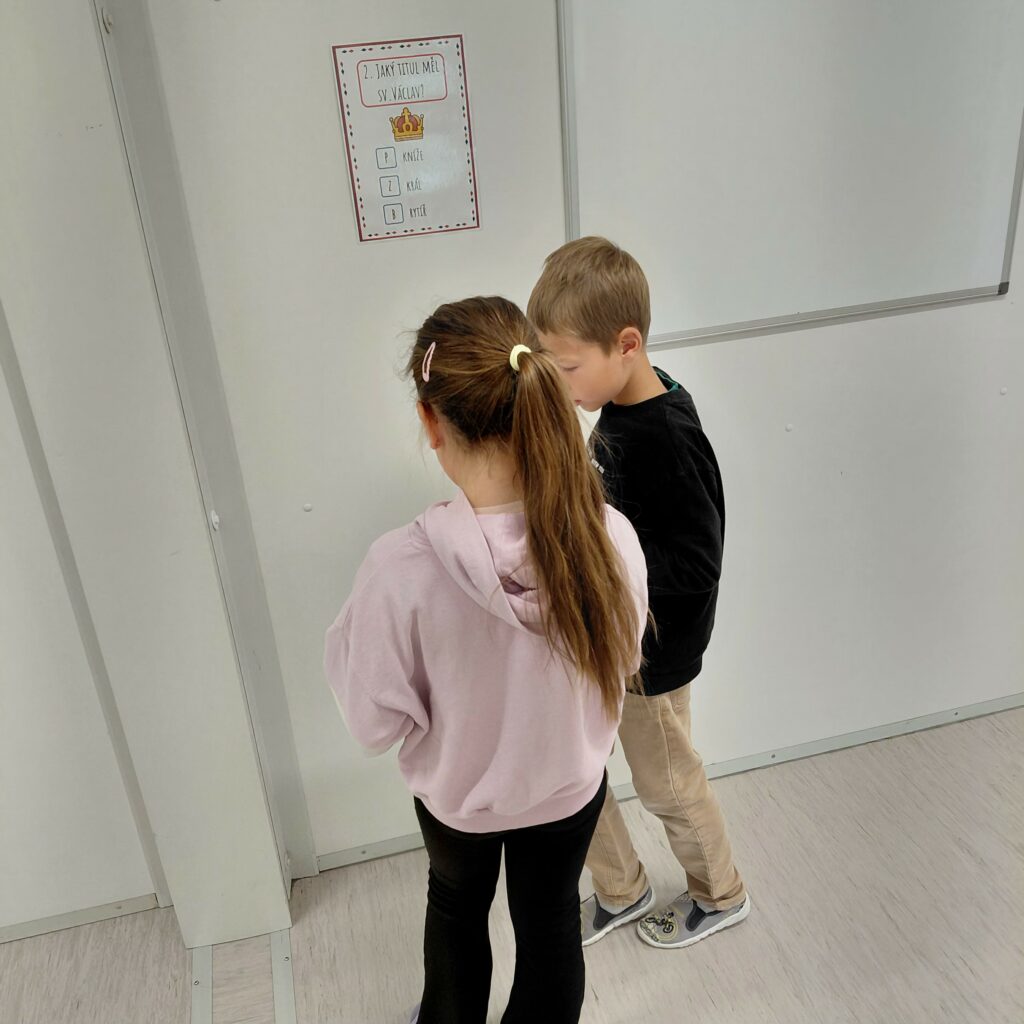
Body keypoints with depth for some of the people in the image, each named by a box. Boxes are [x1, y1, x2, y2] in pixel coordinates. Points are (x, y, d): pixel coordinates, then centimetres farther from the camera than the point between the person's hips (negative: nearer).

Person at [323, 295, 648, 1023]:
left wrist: (348, 636, -8)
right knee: (550, 920, 28)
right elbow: (624, 661, -8)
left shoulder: (402, 571, -35)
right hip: (570, 785, 1)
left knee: (456, 906, 32)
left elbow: (379, 721, -21)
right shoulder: (609, 537, -27)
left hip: (456, 793, 0)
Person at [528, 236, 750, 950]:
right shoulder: (621, 406, -2)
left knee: (666, 784, 16)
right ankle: (622, 891, 44)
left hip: (650, 653, -8)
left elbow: (695, 565, -28)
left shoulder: (668, 441, -29)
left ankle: (721, 896, 47)